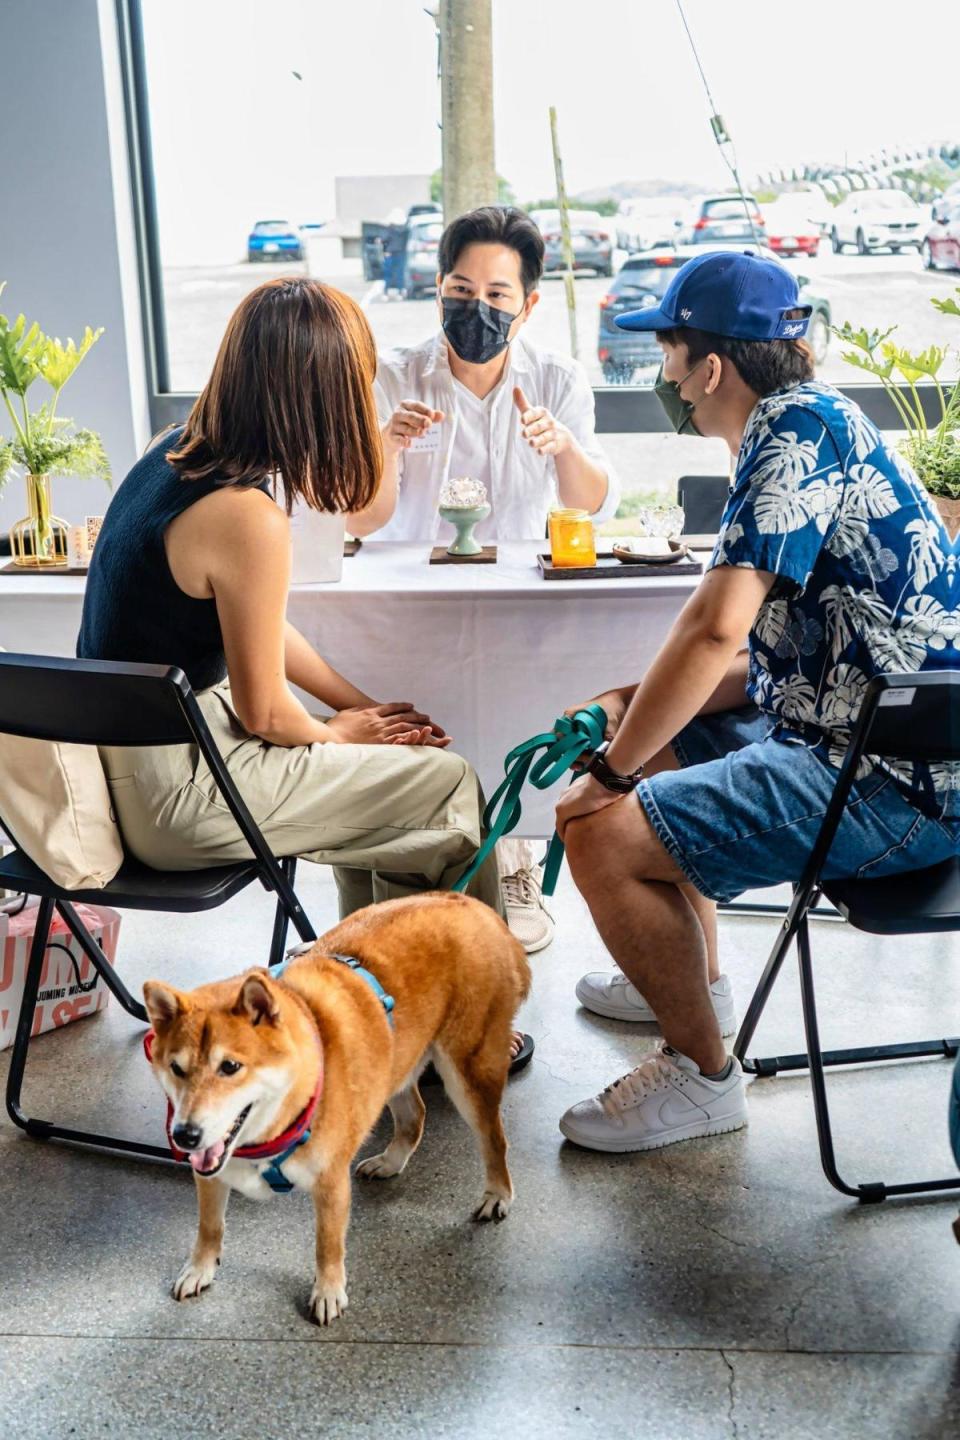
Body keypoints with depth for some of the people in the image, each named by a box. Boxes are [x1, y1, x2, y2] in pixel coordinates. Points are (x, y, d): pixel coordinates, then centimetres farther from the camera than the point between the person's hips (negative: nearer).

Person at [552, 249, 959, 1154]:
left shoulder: (798, 423, -17)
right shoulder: (800, 428, 15)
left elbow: (716, 629, -26)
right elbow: (764, 653, 16)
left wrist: (614, 769, -14)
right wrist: (625, 708, 5)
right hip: (842, 725, 11)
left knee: (604, 837, -16)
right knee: (652, 744, 25)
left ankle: (702, 1073, 5)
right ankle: (693, 977, 40)